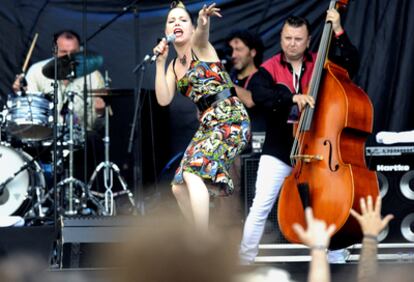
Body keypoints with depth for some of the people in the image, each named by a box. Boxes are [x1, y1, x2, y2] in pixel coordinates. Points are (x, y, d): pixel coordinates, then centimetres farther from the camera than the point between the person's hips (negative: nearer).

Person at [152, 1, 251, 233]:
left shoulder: (199, 46, -2)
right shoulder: (174, 66, 17)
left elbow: (202, 33, -28)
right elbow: (163, 99, 4)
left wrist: (204, 21, -51)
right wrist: (161, 62, 1)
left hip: (231, 118, -9)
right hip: (208, 123, 9)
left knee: (194, 173, -26)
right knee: (180, 187, 11)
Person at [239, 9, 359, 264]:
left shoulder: (320, 64, 2)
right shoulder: (269, 69, -4)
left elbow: (351, 65, -11)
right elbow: (259, 94, -23)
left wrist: (338, 33, -21)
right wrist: (292, 97, -38)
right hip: (279, 150, -1)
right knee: (261, 206, -7)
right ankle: (245, 261, 1)